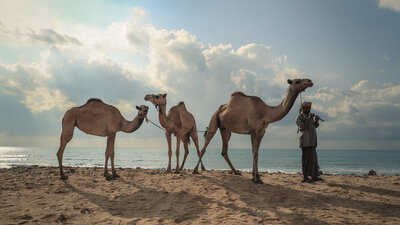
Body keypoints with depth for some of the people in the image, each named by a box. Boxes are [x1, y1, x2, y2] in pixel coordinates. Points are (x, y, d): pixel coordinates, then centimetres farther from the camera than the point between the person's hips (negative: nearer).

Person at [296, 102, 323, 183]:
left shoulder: (309, 115, 21)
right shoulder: (299, 117, -2)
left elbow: (315, 126, 18)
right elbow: (301, 126, -18)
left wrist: (317, 120, -1)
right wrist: (308, 119, -21)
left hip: (312, 141, 8)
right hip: (305, 141, -8)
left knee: (313, 158, 8)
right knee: (306, 159, -7)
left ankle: (314, 176, 12)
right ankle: (305, 177, -4)